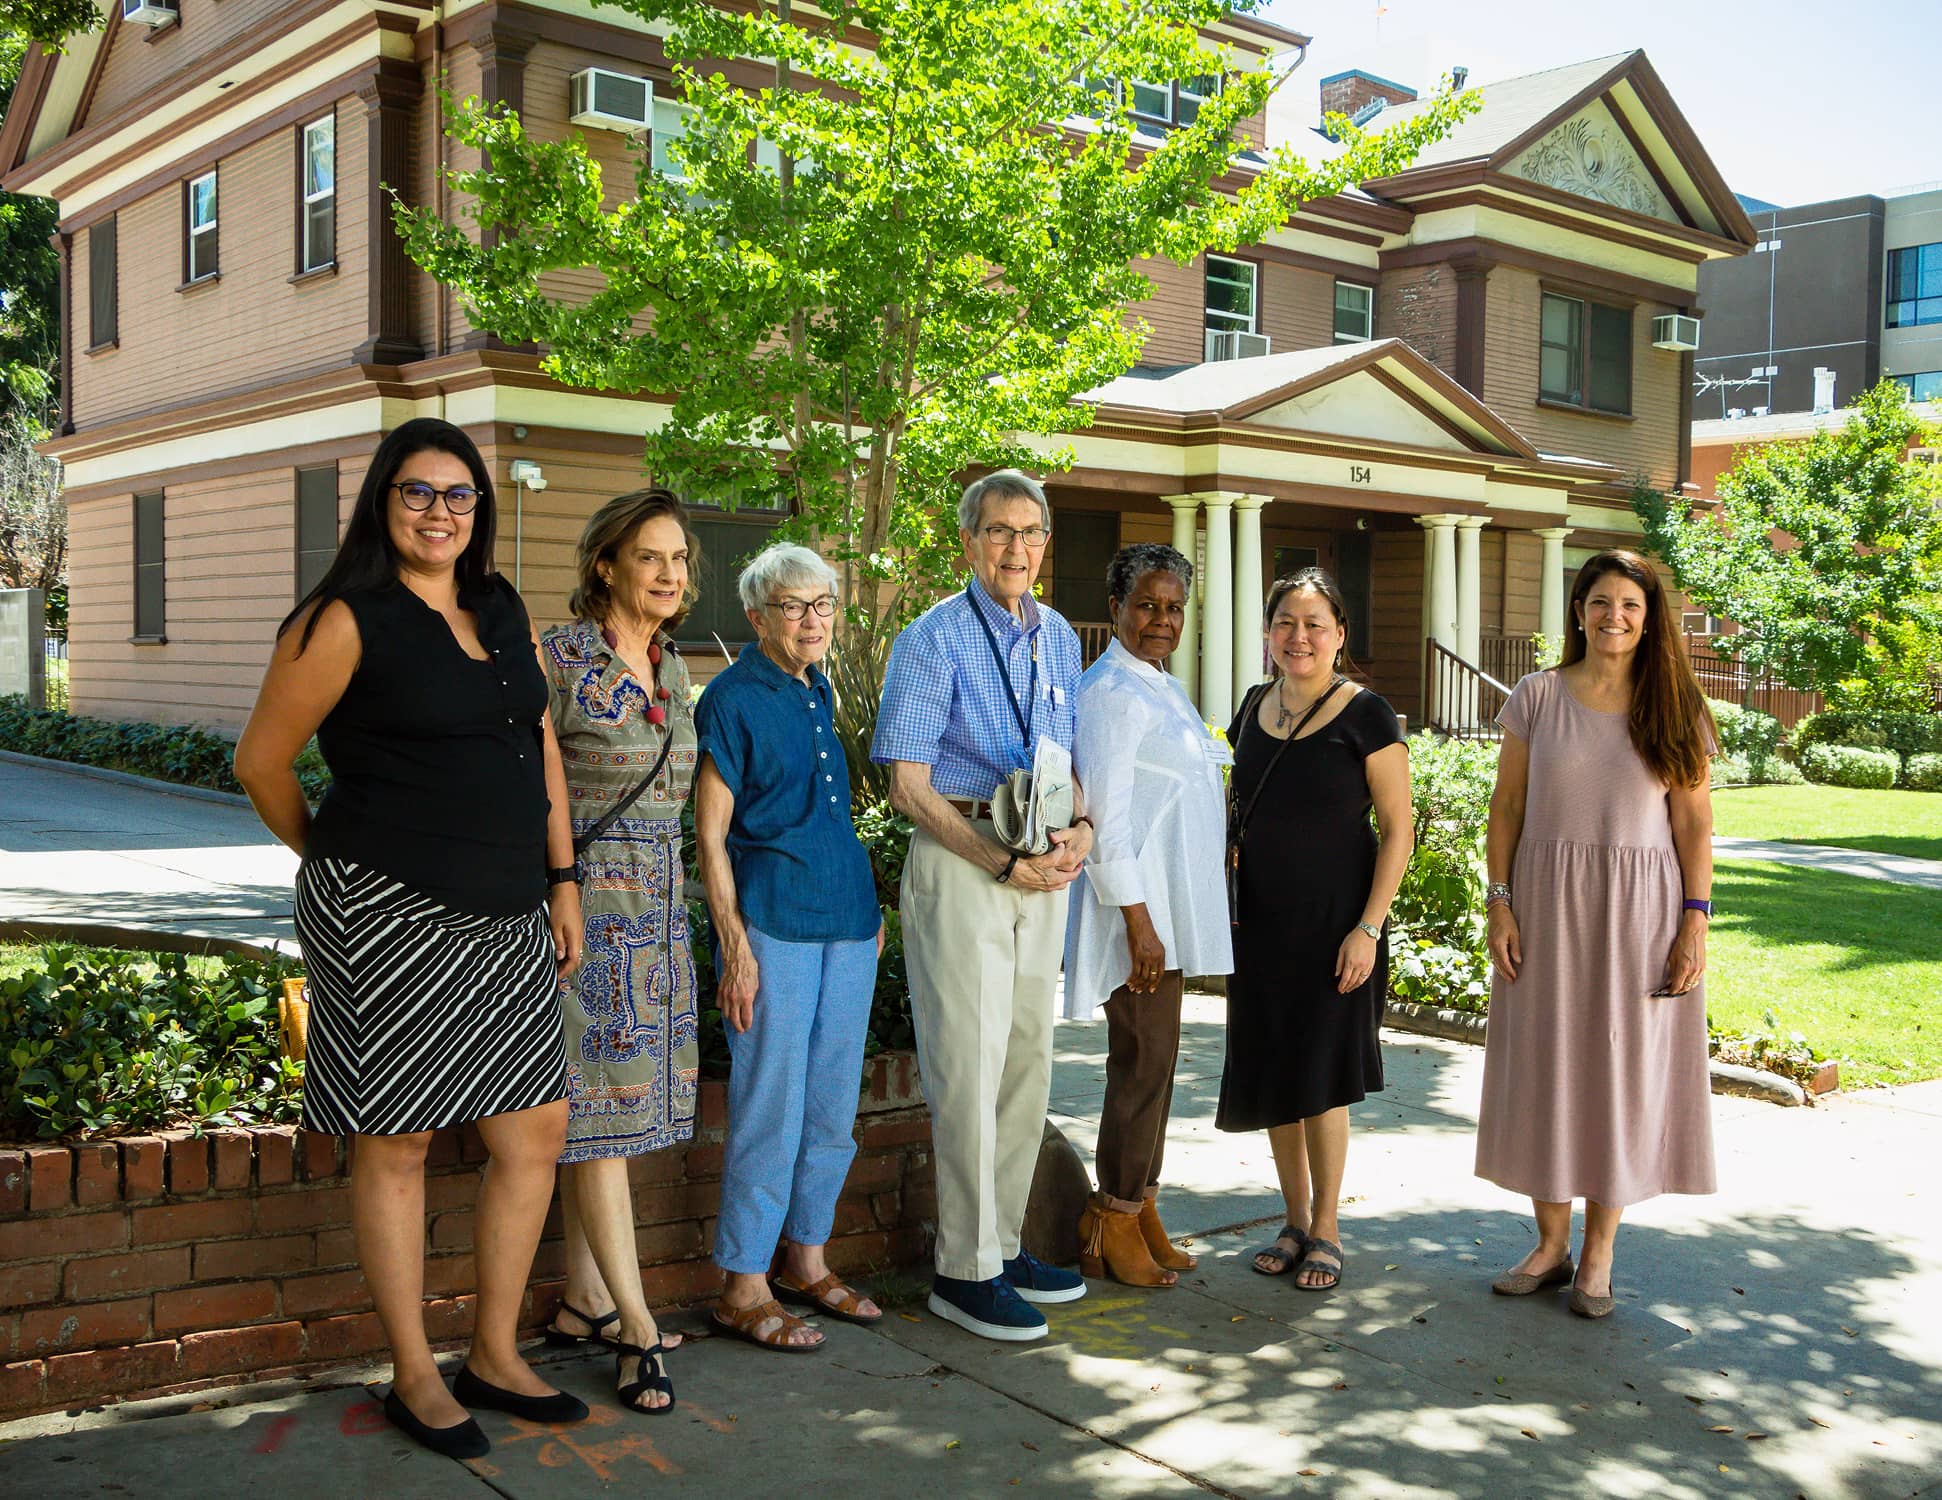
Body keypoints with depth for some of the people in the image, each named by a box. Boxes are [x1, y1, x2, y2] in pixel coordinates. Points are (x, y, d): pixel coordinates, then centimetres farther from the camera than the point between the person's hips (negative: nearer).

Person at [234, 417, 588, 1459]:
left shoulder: (502, 611, 13)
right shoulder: (347, 621, -7)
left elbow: (541, 747, 18)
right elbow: (261, 761, -2)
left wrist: (560, 882, 13)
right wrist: (335, 861, 11)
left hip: (504, 918, 7)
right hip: (388, 917, -7)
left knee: (535, 1131, 8)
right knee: (396, 1143, 4)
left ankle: (495, 1357, 24)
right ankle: (415, 1378, 18)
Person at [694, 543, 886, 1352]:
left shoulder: (819, 693, 15)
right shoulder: (733, 699, -7)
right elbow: (709, 834, -9)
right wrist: (734, 945, -15)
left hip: (845, 919, 8)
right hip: (773, 920, -7)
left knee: (834, 1103, 12)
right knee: (772, 1105, -4)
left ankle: (807, 1260, 26)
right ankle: (744, 1286, 7)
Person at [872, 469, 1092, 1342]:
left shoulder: (1058, 639, 13)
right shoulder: (934, 640, -8)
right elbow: (908, 787, -12)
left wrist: (1079, 827, -1)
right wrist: (1005, 865, -17)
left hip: (1041, 868, 7)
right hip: (960, 862, -7)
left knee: (1028, 1062, 12)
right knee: (969, 1064, -5)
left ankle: (1002, 1244, 24)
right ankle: (964, 1269, 5)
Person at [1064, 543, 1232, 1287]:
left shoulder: (1162, 688, 16)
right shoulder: (1111, 690, -14)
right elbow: (1105, 814, -19)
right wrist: (1137, 920, -21)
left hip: (1168, 906, 9)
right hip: (1138, 906, -9)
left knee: (1152, 1061, 14)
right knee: (1143, 1063, -4)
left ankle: (1141, 1211, 23)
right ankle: (1113, 1223, 8)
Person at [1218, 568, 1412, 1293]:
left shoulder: (1364, 715, -9)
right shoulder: (1254, 707, 8)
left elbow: (1398, 830, -9)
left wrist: (1368, 928, -16)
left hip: (1334, 921, -5)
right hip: (1261, 920, 5)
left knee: (1319, 1076, 0)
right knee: (1270, 1074, 9)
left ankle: (1326, 1232, 16)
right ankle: (1295, 1222, 25)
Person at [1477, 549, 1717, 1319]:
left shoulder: (1674, 707, 2)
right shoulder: (1537, 697, 2)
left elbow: (1694, 824, 1)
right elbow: (1506, 810, 3)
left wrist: (1696, 921, -6)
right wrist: (1499, 903, -4)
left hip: (1640, 913, 0)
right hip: (1548, 906, 1)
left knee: (1623, 1075, 4)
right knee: (1544, 1069, 5)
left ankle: (1598, 1255, 17)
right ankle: (1551, 1242, 20)